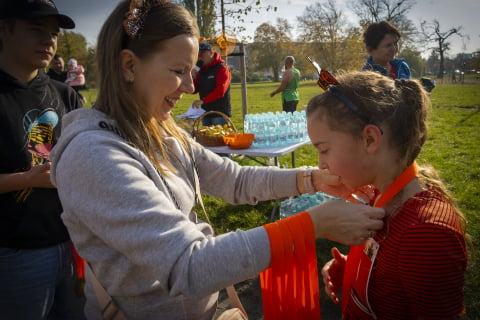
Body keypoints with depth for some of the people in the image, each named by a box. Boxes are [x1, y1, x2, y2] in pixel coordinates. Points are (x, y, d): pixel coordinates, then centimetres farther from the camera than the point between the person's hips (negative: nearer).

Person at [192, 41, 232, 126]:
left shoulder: (222, 69, -8)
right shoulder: (201, 71, 14)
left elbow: (220, 91, -21)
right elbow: (194, 90, 13)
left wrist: (202, 101, -30)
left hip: (220, 113, -7)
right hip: (205, 113, 7)